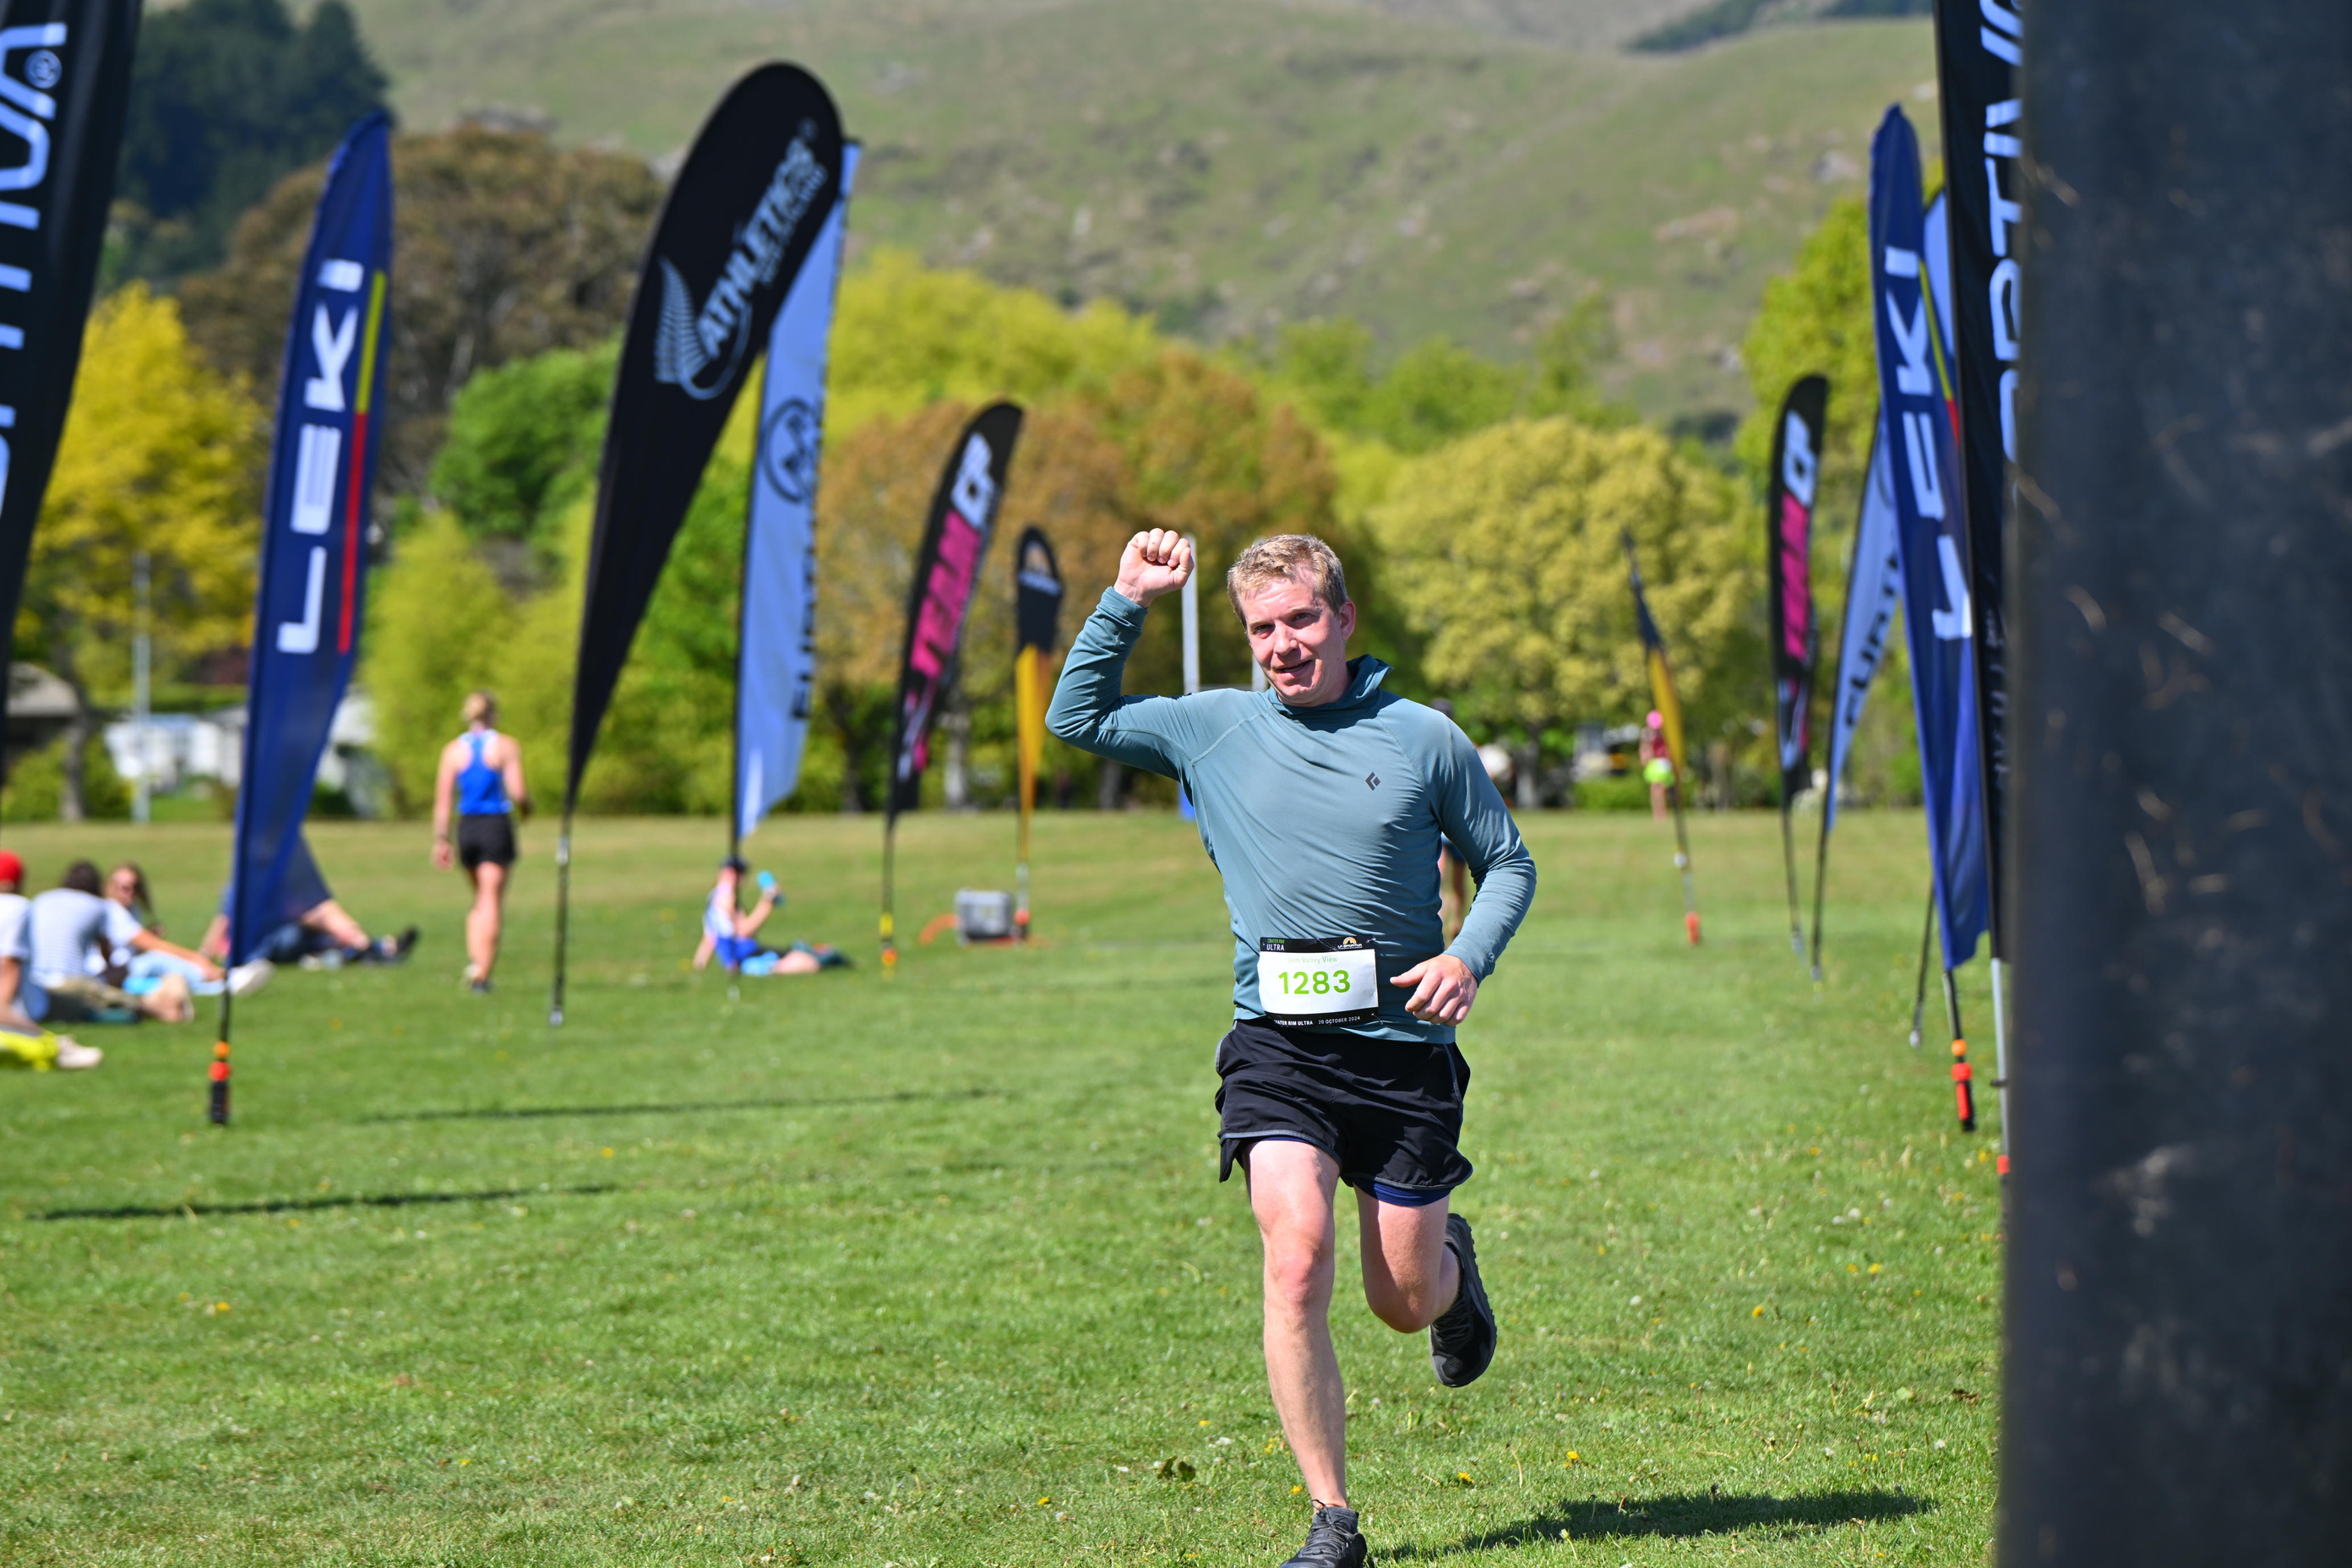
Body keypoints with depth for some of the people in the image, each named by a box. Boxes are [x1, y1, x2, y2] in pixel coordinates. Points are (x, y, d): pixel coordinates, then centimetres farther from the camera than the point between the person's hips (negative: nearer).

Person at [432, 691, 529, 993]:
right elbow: (518, 792, -11)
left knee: (479, 900, 20)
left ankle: (474, 960, 5)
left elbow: (442, 798, 0)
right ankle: (482, 973, -8)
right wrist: (526, 807, 11)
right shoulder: (506, 746, -4)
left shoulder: (453, 750, 4)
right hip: (497, 826, -3)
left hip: (467, 828, 3)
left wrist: (440, 840, 3)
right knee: (492, 901, -1)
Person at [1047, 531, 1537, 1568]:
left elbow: (1508, 863, 12)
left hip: (1403, 1045, 0)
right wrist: (1127, 602, 2)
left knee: (1404, 1300, 6)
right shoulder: (1212, 730, 7)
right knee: (1296, 1256, -20)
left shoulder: (1423, 739, 4)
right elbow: (1076, 718, 11)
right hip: (1278, 1044, 0)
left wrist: (1469, 956, -6)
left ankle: (1453, 1264, 45)